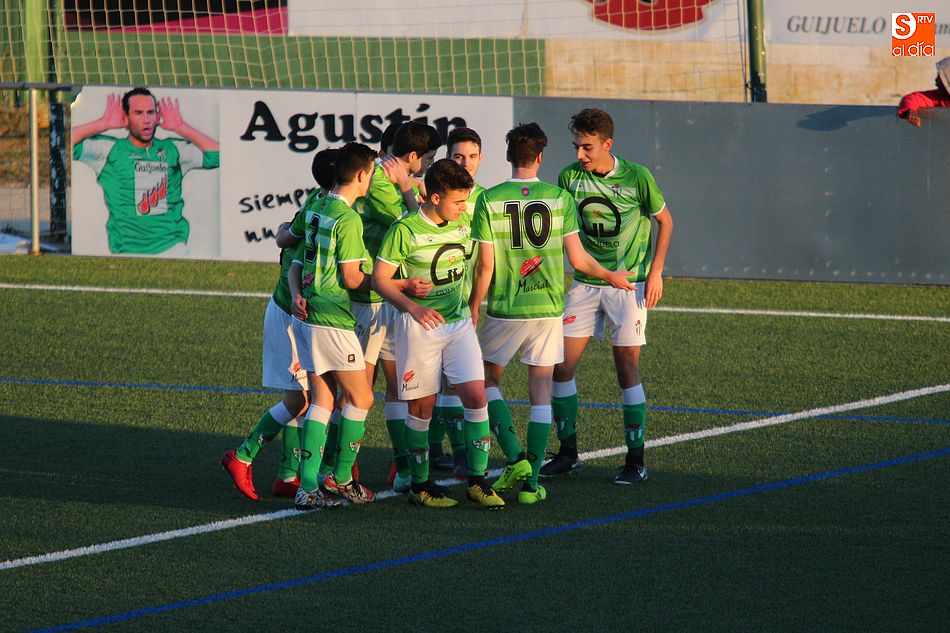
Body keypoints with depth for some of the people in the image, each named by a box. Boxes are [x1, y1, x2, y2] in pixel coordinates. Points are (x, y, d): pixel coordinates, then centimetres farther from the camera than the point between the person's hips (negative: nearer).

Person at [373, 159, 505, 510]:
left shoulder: (462, 225, 4)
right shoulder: (405, 230, -13)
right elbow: (380, 278, -12)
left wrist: (472, 310, 21)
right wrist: (413, 307, -22)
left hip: (458, 321, 5)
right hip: (419, 325, -5)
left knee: (476, 395, -7)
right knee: (422, 406, 2)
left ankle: (477, 480, 2)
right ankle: (420, 484, 15)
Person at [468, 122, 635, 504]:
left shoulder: (490, 200, -7)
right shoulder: (560, 199, -3)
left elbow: (485, 265, -8)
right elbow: (578, 260, -1)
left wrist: (473, 308, 5)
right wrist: (610, 277, 17)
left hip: (504, 311, -1)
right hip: (548, 308, 1)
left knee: (488, 379, 16)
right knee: (541, 389, 8)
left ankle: (514, 458, -2)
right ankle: (531, 483, 5)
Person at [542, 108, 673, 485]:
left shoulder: (637, 178, -11)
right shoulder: (569, 177, -3)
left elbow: (665, 221, 2)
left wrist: (655, 271, -4)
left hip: (629, 284, -4)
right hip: (584, 284, 4)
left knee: (627, 367, -5)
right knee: (561, 365, -2)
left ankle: (636, 459, 4)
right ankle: (567, 453, 11)